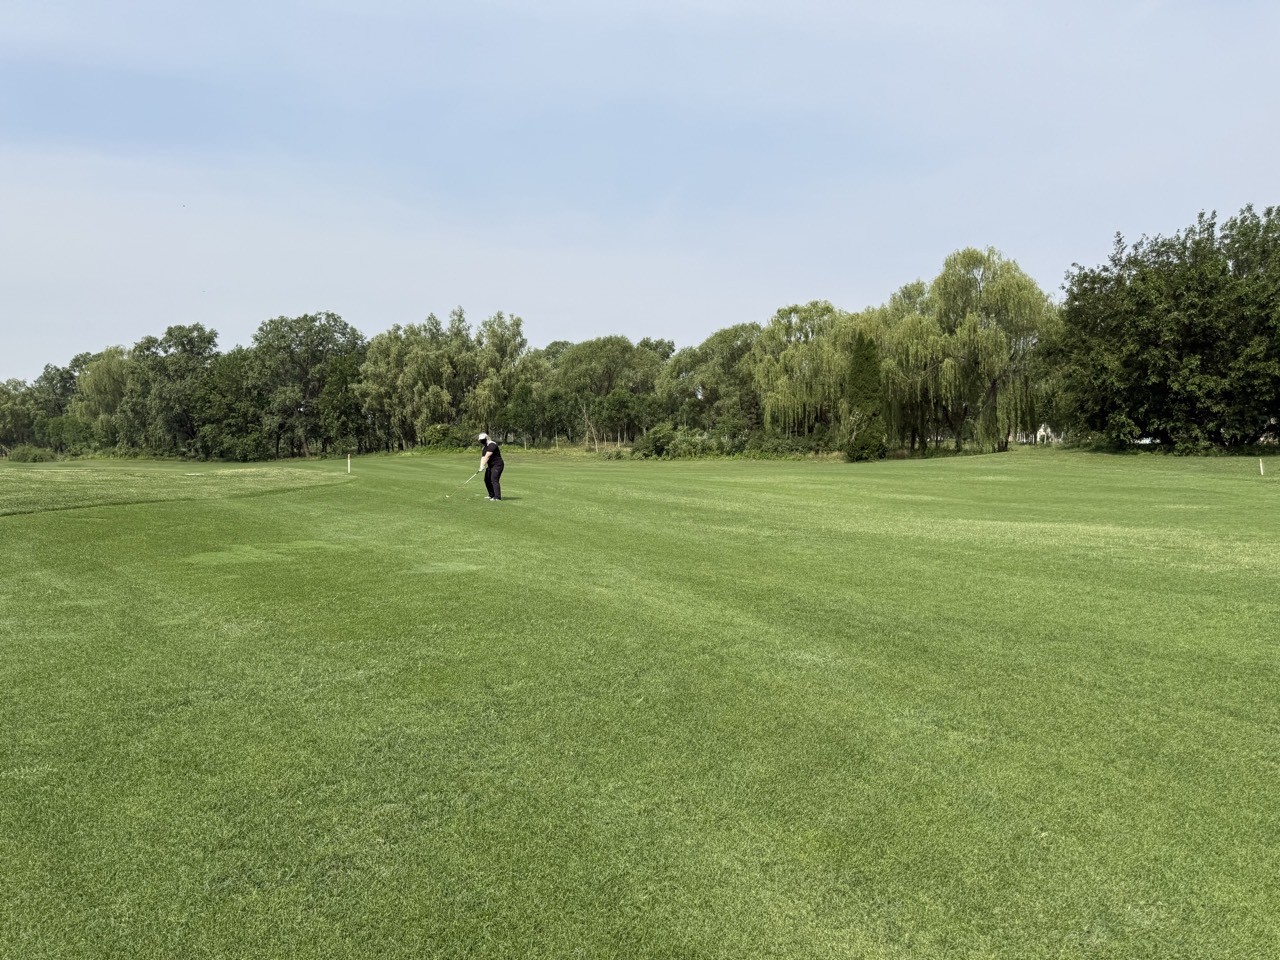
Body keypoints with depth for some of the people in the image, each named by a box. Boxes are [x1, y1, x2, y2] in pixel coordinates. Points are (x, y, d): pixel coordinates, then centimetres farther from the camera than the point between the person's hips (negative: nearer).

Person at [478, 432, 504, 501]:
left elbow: (487, 456, -22)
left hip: (497, 465, -10)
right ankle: (492, 495, 24)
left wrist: (483, 466, -23)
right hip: (490, 466, 10)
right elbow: (483, 457, 4)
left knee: (494, 480, -18)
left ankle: (497, 497, -20)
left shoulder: (491, 445, -17)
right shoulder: (484, 447, 14)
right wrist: (481, 466, -11)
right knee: (487, 480, 13)